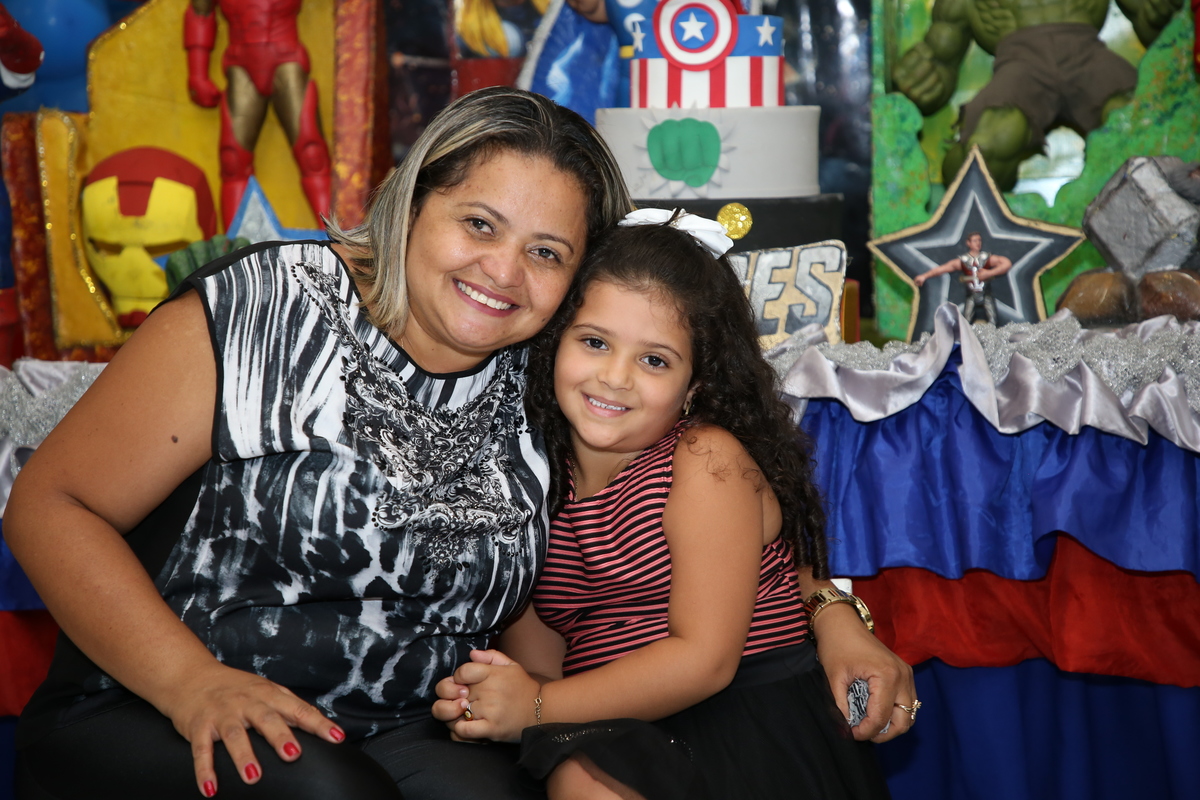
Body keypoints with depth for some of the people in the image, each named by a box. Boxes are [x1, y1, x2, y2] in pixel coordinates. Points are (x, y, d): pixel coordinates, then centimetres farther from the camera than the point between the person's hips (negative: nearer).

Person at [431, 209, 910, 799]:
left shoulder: (708, 458, -8)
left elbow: (704, 659, -14)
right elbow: (541, 664, 9)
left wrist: (538, 706, -14)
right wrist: (483, 701, -14)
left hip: (762, 744, -6)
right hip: (634, 746, 6)